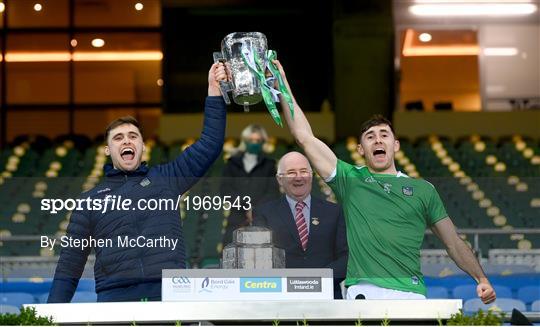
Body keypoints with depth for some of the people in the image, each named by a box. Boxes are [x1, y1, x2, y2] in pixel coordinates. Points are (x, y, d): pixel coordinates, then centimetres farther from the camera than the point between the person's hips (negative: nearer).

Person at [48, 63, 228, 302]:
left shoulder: (165, 178, 19)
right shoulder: (91, 199, 19)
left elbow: (210, 144, 15)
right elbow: (70, 263, 18)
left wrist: (214, 91, 9)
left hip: (170, 294, 0)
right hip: (114, 298, 0)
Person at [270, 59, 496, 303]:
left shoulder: (423, 190, 19)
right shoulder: (350, 180, 16)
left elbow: (454, 244, 21)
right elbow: (305, 138, 11)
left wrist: (481, 279, 8)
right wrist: (282, 83, 8)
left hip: (411, 294, 1)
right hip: (364, 293, -1)